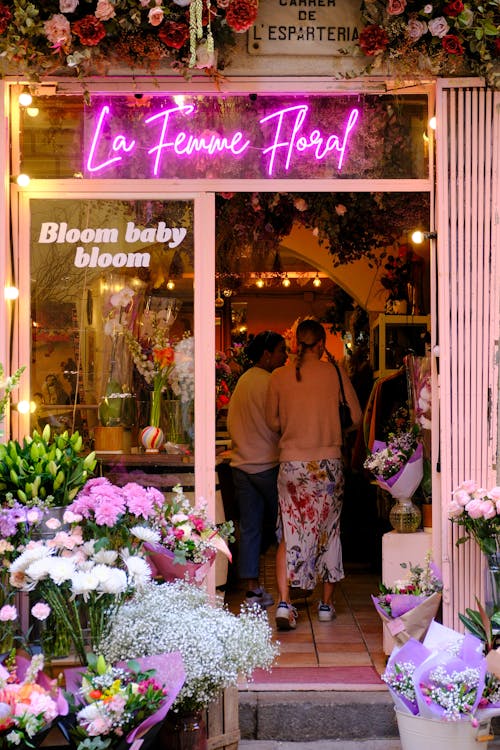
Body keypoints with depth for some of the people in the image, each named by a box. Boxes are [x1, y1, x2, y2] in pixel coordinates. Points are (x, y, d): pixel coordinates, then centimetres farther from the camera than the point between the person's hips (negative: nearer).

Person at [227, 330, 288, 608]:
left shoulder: (241, 382, 13)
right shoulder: (269, 382, -12)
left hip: (241, 464, 7)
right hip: (267, 464, -7)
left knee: (249, 528, 6)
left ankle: (253, 589, 8)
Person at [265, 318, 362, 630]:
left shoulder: (279, 376, -1)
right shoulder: (335, 373, -4)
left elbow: (273, 422, 9)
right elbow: (356, 417, 3)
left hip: (291, 462, 1)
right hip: (328, 463, 0)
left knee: (289, 534, 6)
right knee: (329, 531, 13)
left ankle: (284, 603, -7)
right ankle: (327, 603, 21)